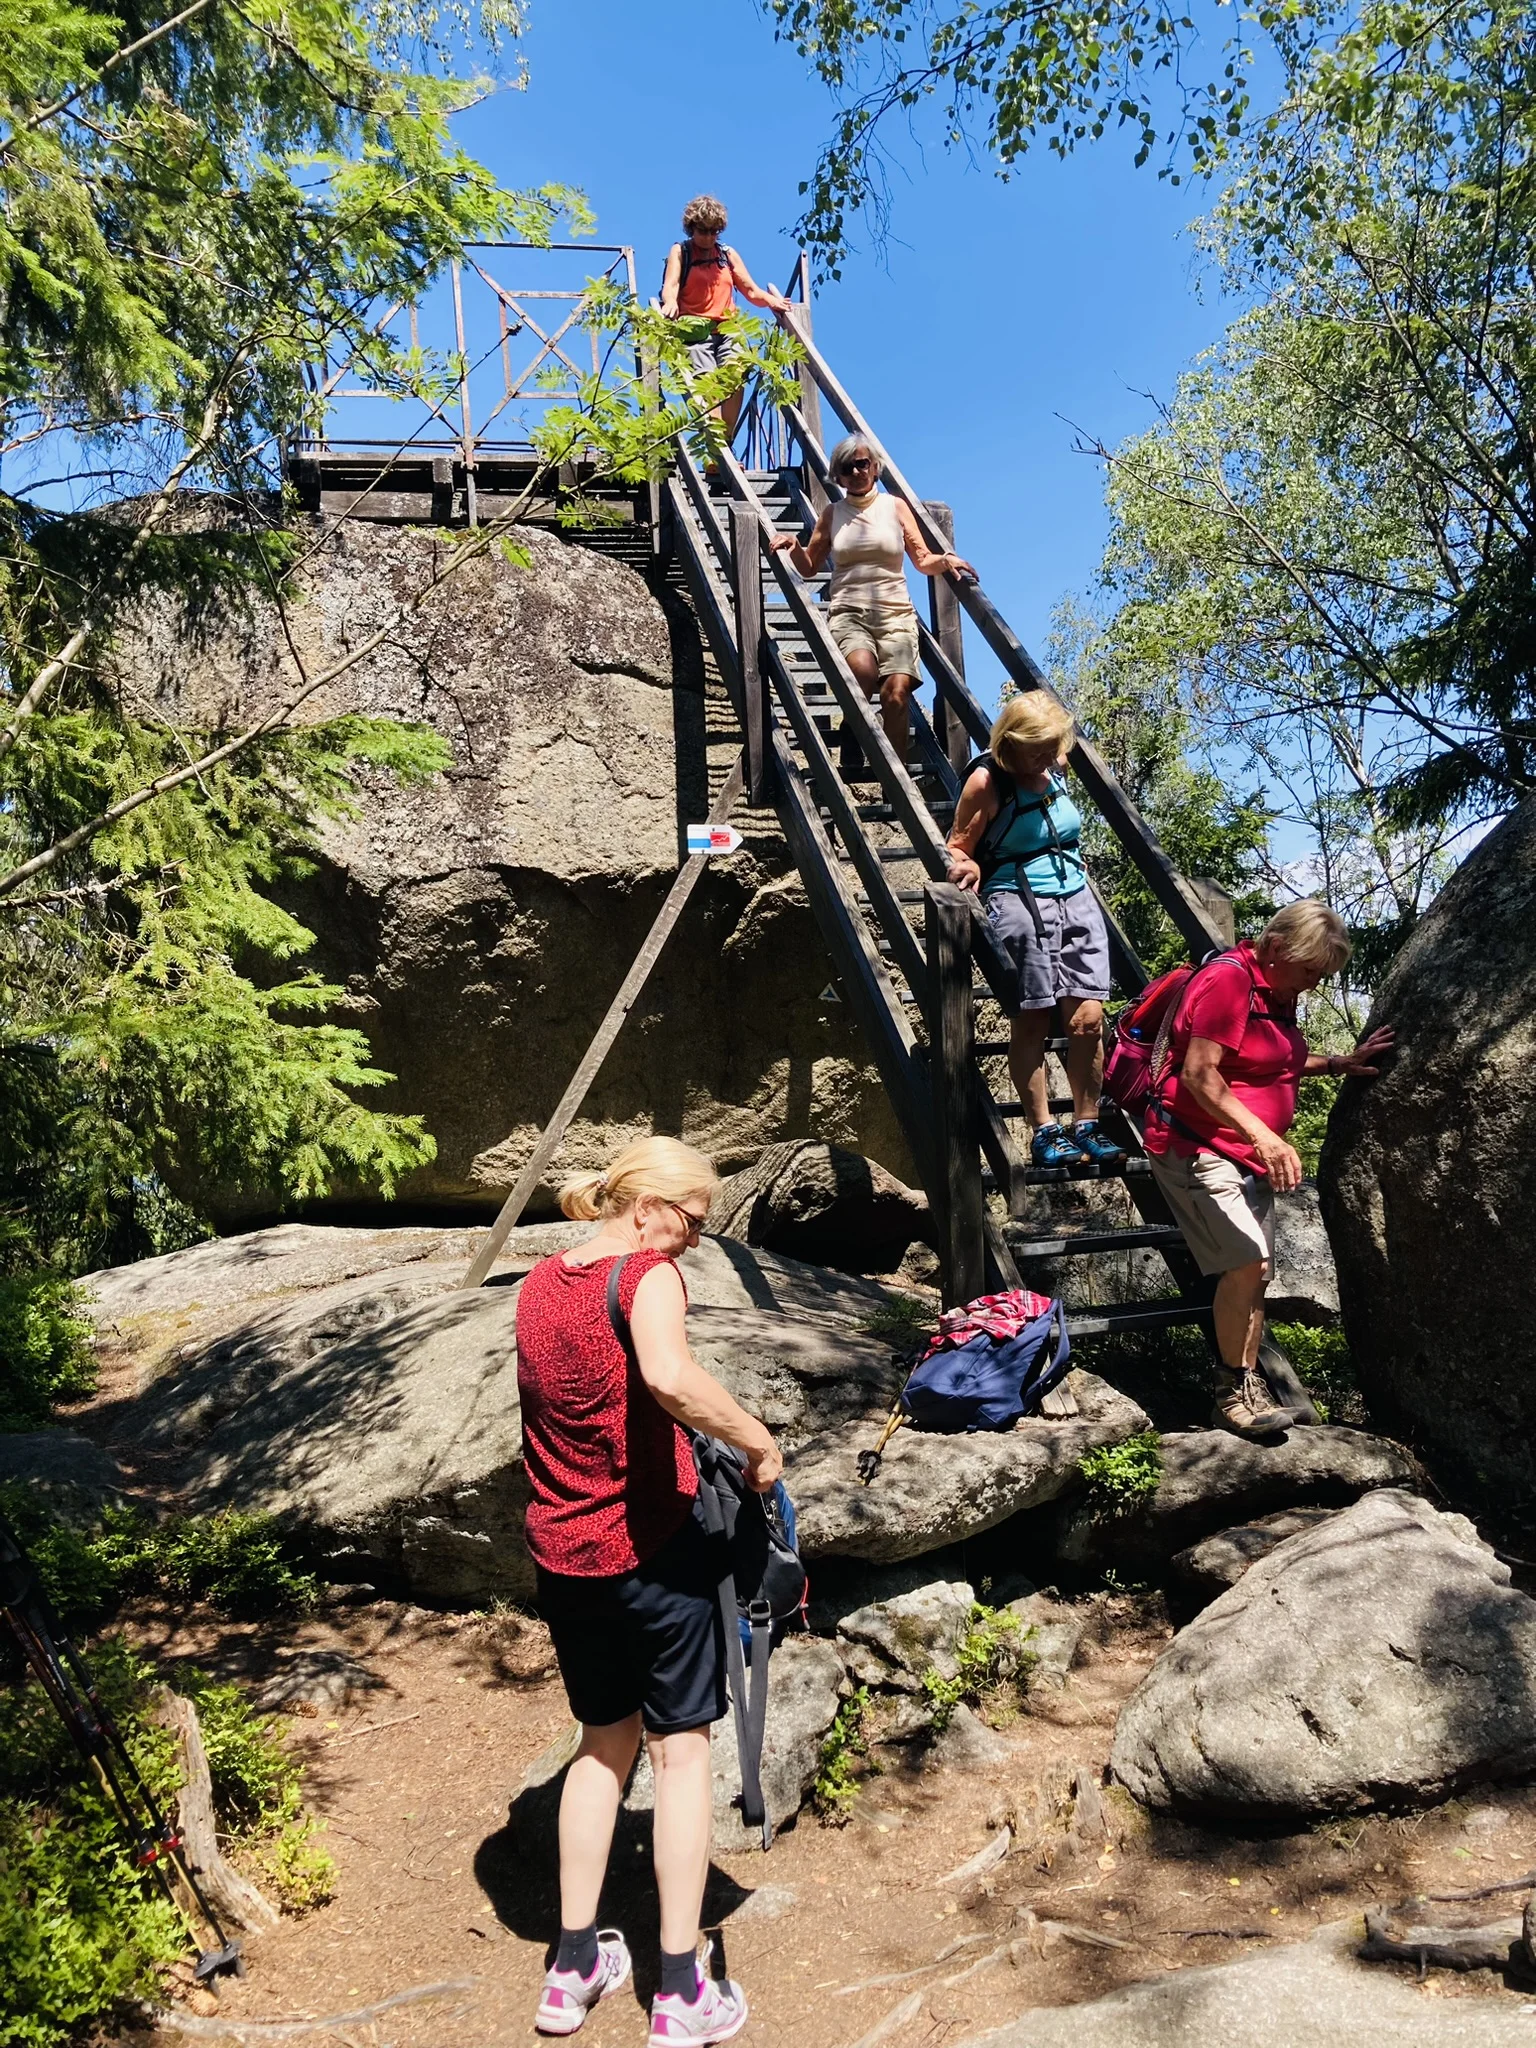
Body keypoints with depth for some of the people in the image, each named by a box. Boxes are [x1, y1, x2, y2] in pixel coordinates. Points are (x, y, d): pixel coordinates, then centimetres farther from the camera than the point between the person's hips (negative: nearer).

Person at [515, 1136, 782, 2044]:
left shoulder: (539, 1284, 4)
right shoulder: (649, 1274, -18)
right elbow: (670, 1376, -38)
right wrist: (758, 1439, -25)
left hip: (561, 1551, 7)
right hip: (652, 1546, -6)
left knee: (605, 1741, 23)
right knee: (682, 1747, 10)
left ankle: (574, 1968, 31)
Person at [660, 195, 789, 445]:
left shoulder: (728, 254, 22)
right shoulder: (680, 251, 12)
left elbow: (750, 290, 17)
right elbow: (671, 284, -6)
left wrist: (771, 300, -5)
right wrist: (670, 302, -30)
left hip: (727, 329, 3)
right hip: (694, 330, -3)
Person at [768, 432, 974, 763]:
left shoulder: (895, 506, 12)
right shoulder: (832, 513, 14)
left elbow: (923, 561, 11)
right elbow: (810, 566, 17)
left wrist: (946, 560, -10)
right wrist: (794, 547, -4)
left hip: (895, 613, 1)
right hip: (848, 613, 0)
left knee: (897, 692, -22)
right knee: (863, 669, -35)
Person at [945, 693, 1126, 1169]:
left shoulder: (1056, 770, 11)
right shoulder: (987, 783, -5)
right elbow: (957, 847, -4)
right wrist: (965, 866, -24)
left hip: (1076, 898, 5)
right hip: (1018, 903, -5)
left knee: (1088, 1018, -3)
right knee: (1032, 1020, -5)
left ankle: (1087, 1126, 6)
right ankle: (1044, 1130, 2)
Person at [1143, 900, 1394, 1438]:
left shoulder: (1277, 993, 14)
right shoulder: (1228, 978, -17)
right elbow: (1199, 1074, -25)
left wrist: (1340, 1063, 14)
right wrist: (1263, 1135, -32)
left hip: (1251, 1155, 10)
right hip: (1195, 1146, -10)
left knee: (1255, 1274, 9)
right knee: (1246, 1261, -19)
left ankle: (1247, 1387, 19)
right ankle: (1232, 1393, -4)